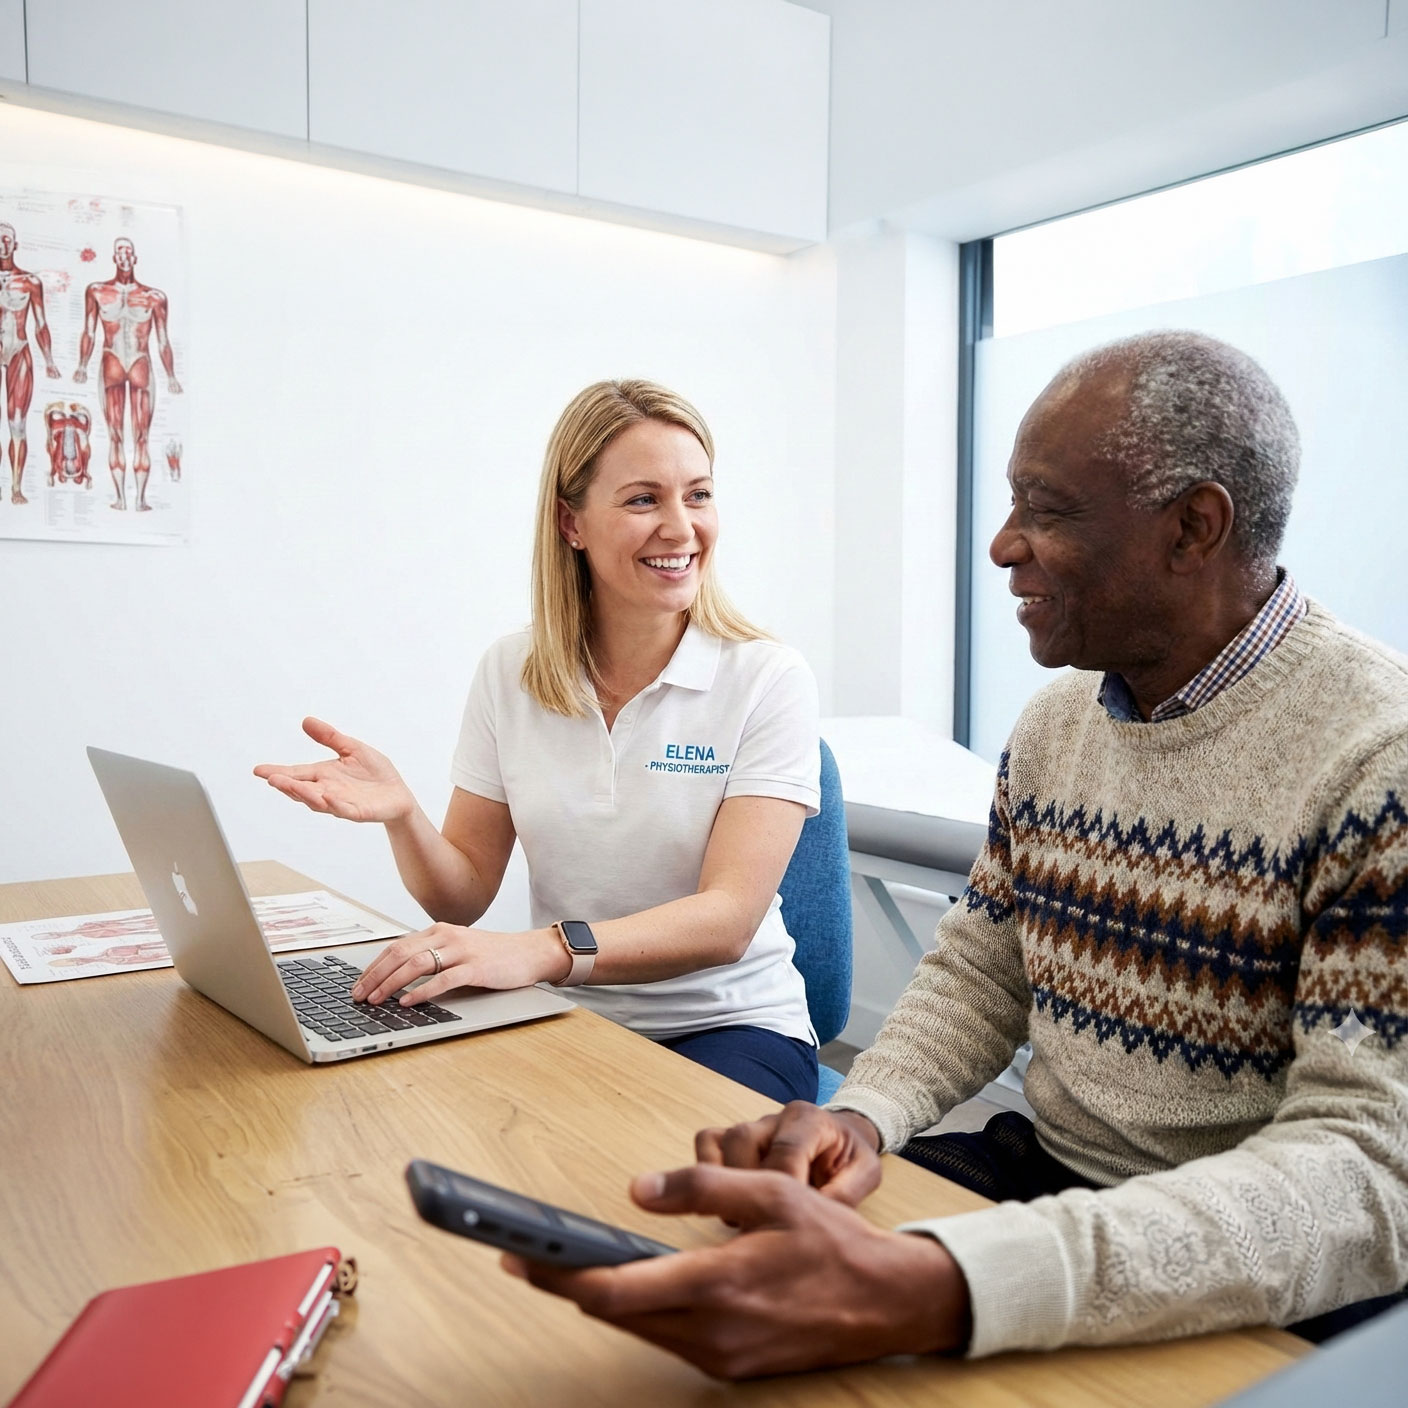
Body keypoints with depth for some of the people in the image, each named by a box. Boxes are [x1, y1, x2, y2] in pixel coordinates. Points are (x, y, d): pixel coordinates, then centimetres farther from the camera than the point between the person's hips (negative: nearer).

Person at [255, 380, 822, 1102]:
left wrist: (542, 950, -35)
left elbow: (728, 918, -19)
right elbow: (463, 899, 3)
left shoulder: (769, 681, -9)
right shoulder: (509, 673, 2)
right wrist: (402, 816, -19)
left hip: (728, 1028, -2)